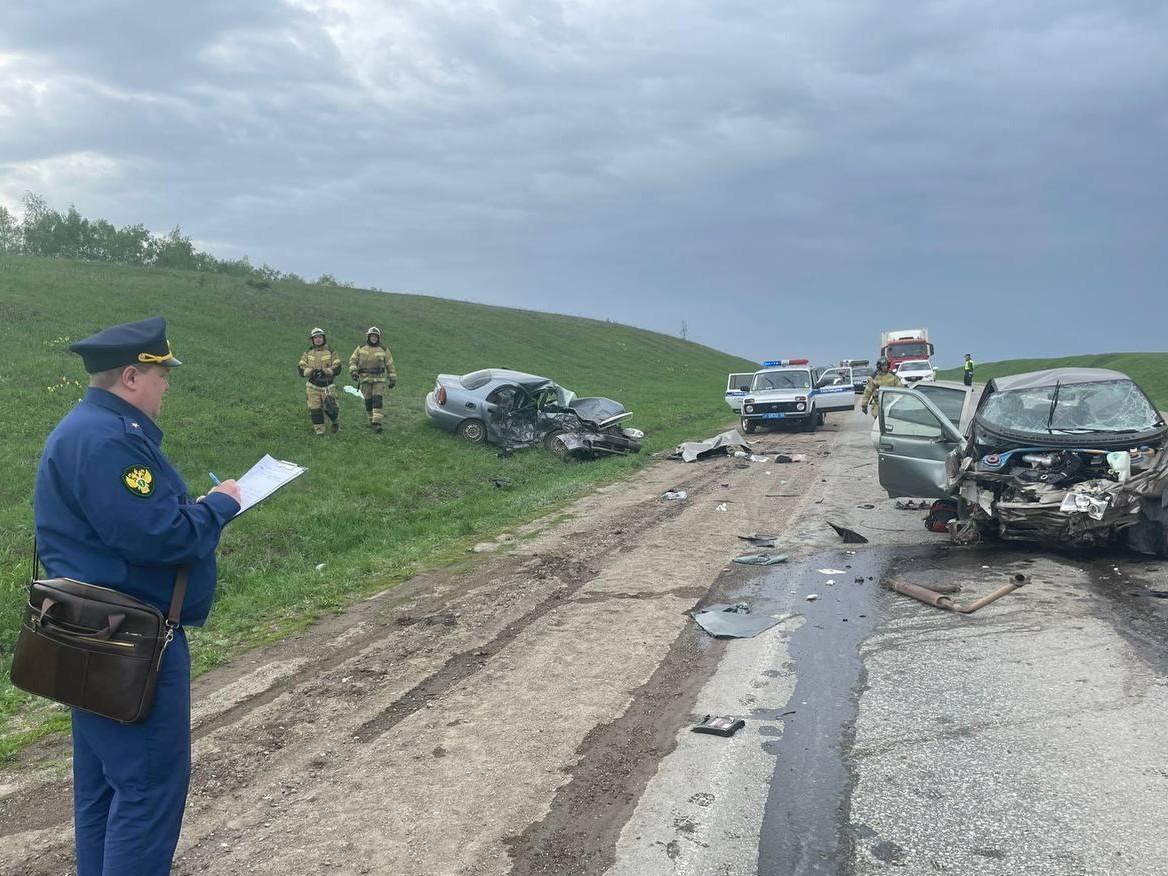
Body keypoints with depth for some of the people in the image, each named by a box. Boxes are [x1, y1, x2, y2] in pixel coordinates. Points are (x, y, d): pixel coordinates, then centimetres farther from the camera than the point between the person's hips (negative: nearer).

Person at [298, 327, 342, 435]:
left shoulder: (330, 352, -2)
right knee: (314, 409, -1)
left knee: (330, 408, -3)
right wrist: (311, 371, -18)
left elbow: (337, 368, -8)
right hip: (313, 385, 2)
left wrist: (324, 371, -22)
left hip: (327, 385, -2)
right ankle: (318, 430, 9)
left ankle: (335, 421, 28)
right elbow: (300, 367, 1)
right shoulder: (308, 353, 6)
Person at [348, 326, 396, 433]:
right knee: (368, 401, 6)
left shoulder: (383, 350, 3)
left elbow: (390, 365, 8)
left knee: (377, 399, -13)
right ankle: (371, 421, 20)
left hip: (379, 379, -2)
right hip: (365, 379, 2)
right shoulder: (361, 348, 5)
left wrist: (393, 380, 8)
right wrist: (353, 371, -12)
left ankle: (377, 423, -18)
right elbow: (352, 360, 6)